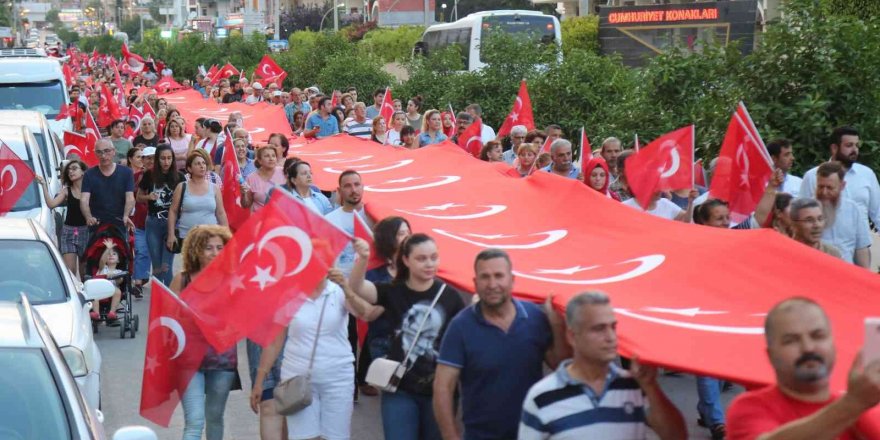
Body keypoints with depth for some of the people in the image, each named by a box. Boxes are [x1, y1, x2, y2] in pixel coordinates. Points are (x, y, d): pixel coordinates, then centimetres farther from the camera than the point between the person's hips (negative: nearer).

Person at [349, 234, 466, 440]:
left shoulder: (449, 295, -3)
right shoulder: (393, 292, -3)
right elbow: (356, 288, -21)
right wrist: (363, 259, -38)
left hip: (439, 390, 0)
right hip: (400, 390, 0)